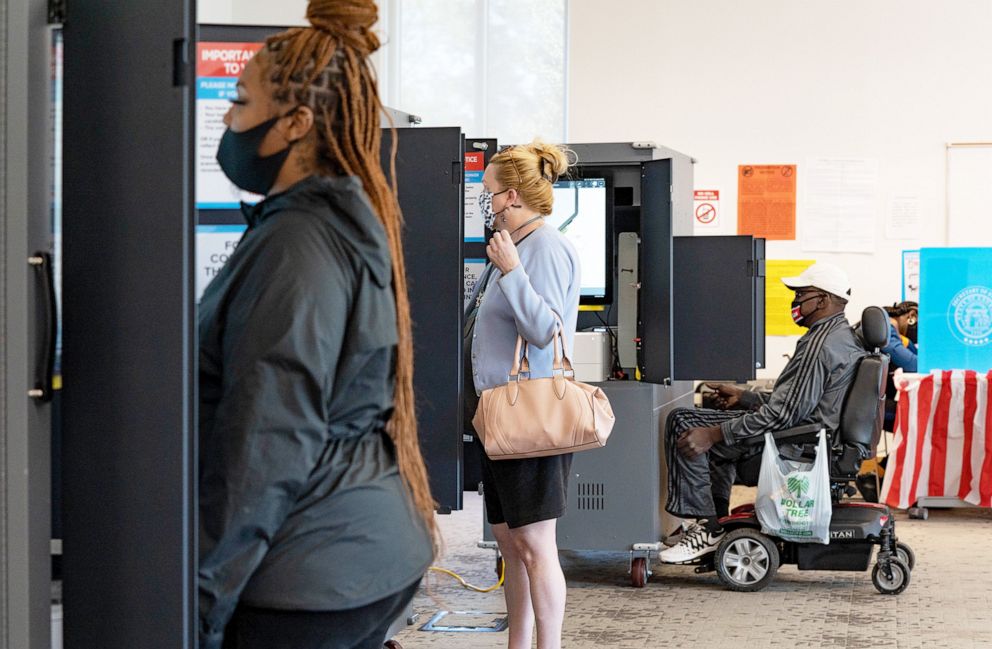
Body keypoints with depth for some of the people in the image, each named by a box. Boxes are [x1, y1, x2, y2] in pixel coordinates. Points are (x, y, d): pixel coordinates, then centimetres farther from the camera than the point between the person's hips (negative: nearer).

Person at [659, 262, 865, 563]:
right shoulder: (844, 336, 12)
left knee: (683, 424, -14)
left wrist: (713, 434, -25)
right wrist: (744, 396, 22)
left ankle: (707, 529, -10)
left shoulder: (820, 344, -22)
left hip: (795, 445, -11)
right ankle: (716, 520, 26)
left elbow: (782, 414, -26)